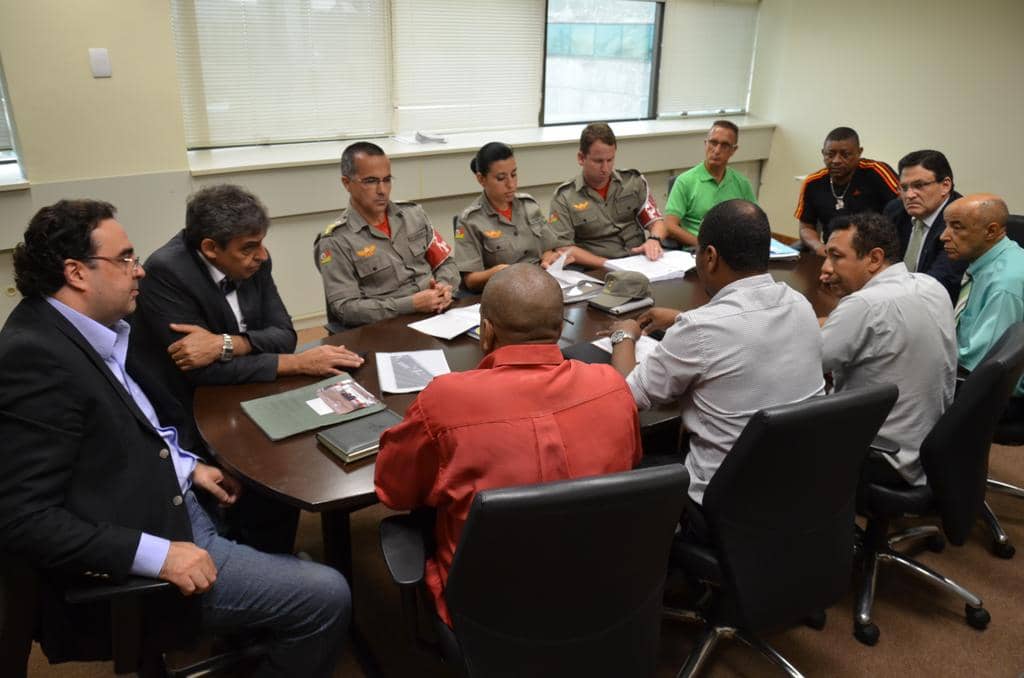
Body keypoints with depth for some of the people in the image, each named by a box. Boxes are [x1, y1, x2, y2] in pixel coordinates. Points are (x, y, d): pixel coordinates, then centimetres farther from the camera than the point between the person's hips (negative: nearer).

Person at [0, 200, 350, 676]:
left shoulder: (91, 331, 3)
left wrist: (187, 466, 5)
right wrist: (156, 554, -28)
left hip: (171, 499, 10)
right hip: (131, 564, -10)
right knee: (326, 597, -12)